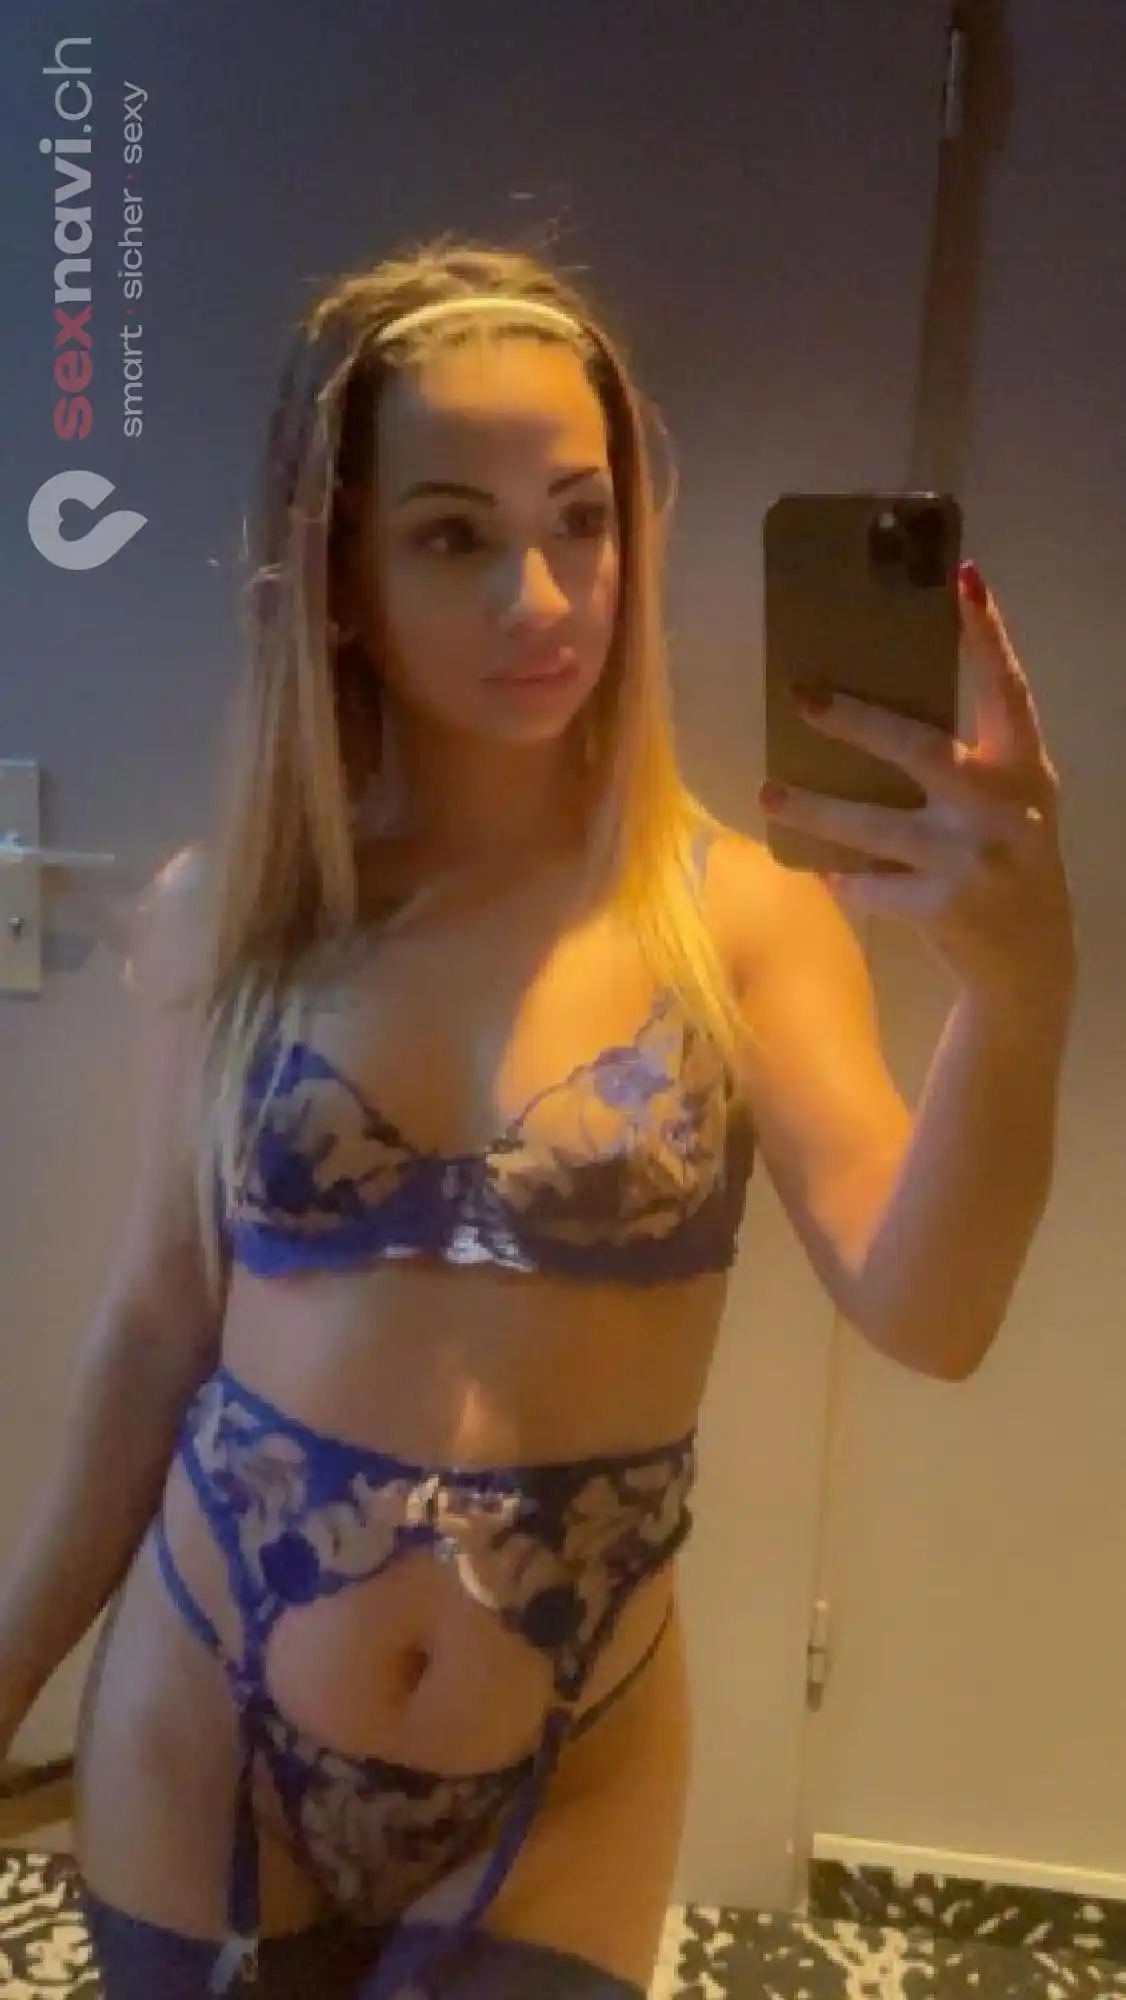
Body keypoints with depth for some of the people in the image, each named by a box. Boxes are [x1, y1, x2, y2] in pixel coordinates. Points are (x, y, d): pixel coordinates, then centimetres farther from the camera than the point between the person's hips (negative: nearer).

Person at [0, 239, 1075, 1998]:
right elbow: (155, 1330, -1)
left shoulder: (739, 915, -13)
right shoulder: (218, 914, -8)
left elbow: (923, 1315, -23)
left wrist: (1019, 1001, -40)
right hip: (198, 1753, 2)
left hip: (564, 1803, -1)